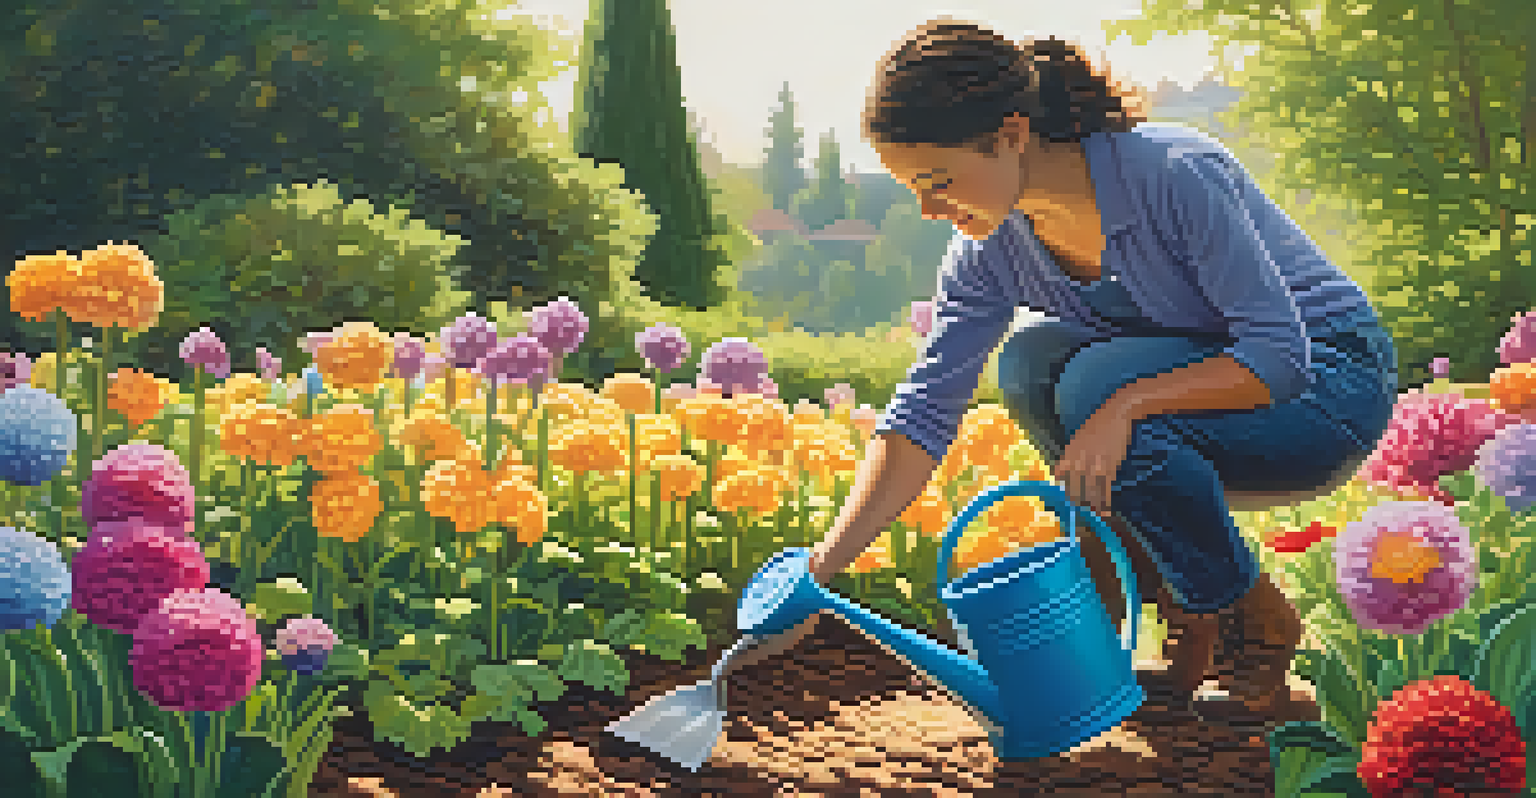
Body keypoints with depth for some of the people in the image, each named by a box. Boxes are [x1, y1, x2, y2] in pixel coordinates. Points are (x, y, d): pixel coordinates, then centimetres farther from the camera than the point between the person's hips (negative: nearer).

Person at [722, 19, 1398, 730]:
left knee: (1095, 385, -29)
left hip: (1338, 385, -6)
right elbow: (923, 412, -11)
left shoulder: (1174, 174, -29)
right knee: (1031, 358, -18)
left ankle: (1257, 633, -12)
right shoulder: (992, 248, -10)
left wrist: (1125, 404, -40)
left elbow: (1280, 352, -28)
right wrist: (817, 573, -19)